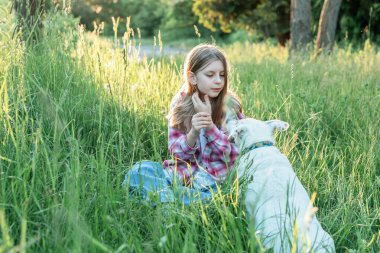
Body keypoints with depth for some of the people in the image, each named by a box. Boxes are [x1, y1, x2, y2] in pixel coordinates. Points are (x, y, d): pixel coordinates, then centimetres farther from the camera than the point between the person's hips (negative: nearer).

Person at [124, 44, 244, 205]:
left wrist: (209, 123, -22)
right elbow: (177, 153, -3)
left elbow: (231, 156, -10)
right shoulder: (180, 103, 0)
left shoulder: (230, 106, -6)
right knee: (140, 171, -22)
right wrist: (193, 132, -24)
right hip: (182, 173, 3)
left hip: (213, 181, -2)